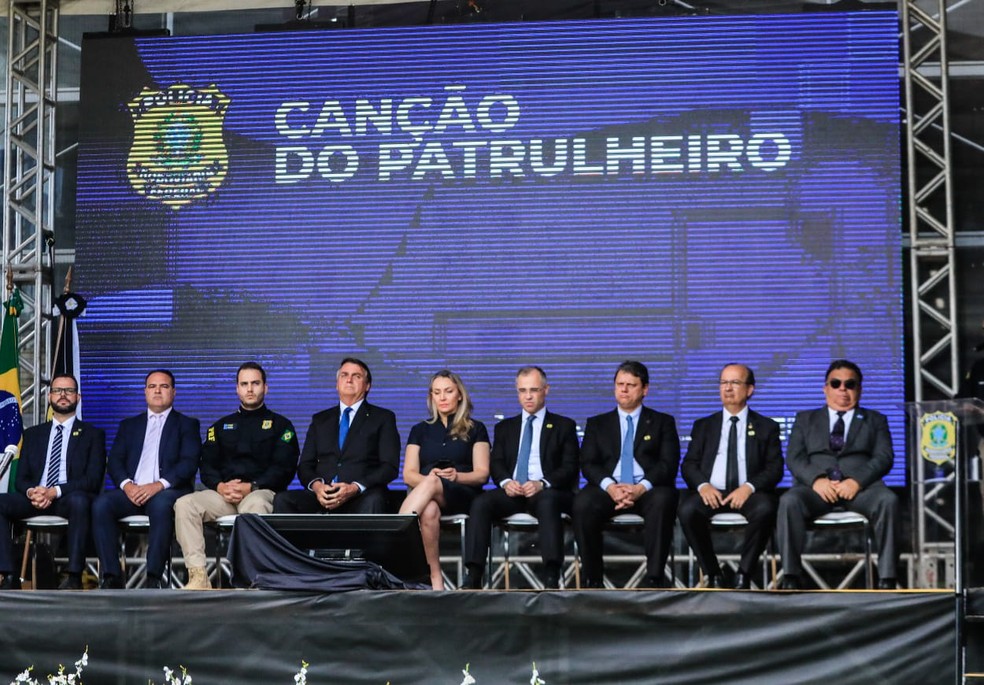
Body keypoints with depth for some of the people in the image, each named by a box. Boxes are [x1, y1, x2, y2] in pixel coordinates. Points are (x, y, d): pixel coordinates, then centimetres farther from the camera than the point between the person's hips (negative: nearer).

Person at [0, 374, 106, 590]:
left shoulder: (93, 434, 12)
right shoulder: (33, 434, 22)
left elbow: (93, 479, -1)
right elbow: (21, 478, 15)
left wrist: (56, 491, -17)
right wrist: (31, 491, -12)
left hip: (70, 499, -3)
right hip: (35, 498, 3)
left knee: (79, 500, -40)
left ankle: (74, 577, -37)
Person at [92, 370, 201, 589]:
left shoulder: (187, 424, 16)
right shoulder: (129, 425, 26)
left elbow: (189, 463, 0)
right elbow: (115, 460, 13)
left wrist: (159, 485, -17)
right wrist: (126, 484, -10)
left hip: (167, 491, -3)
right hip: (131, 492, 3)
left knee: (161, 504, -39)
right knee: (101, 504, -29)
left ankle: (154, 577, -38)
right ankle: (112, 577, -29)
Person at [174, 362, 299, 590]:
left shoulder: (280, 425, 13)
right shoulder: (221, 426, 24)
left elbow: (284, 468, 0)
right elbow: (207, 466, 15)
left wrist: (251, 487, -14)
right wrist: (220, 486, -9)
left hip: (262, 492, -4)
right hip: (224, 493, 4)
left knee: (255, 505, -41)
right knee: (184, 504, -25)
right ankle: (198, 577, -31)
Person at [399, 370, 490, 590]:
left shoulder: (475, 429, 15)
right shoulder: (420, 430, 20)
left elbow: (482, 474, 4)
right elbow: (409, 474, 9)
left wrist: (456, 476, -18)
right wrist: (427, 477, -16)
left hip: (462, 496, -2)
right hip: (424, 488, 2)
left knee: (431, 484, -40)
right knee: (429, 511, -41)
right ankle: (435, 578, -42)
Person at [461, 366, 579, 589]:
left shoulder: (564, 426, 14)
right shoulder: (504, 427, 23)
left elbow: (569, 468, 3)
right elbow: (497, 464, 12)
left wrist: (542, 483, -16)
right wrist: (506, 482, -13)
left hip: (546, 493, -3)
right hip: (511, 492, 3)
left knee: (548, 502, -39)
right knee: (481, 503, -29)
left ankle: (551, 579, -48)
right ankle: (473, 577, -34)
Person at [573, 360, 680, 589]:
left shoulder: (663, 422, 17)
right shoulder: (597, 424, 21)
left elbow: (669, 464, 3)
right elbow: (588, 464, 8)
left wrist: (641, 488, -16)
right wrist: (609, 486, -15)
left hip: (647, 490, -1)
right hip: (608, 490, 1)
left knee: (663, 500, -37)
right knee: (582, 503, -33)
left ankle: (654, 578, -34)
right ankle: (593, 578, -24)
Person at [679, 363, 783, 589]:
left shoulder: (766, 427, 16)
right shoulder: (704, 426, 20)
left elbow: (775, 468, 5)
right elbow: (688, 464, 10)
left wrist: (749, 487, -15)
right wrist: (703, 485, -13)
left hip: (749, 493, -1)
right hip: (711, 492, 1)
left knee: (765, 509, -36)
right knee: (688, 510, -33)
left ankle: (743, 575, -22)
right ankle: (713, 575, -18)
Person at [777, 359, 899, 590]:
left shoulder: (875, 420, 23)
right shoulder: (805, 419, 24)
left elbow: (884, 458, 7)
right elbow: (794, 458, 9)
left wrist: (857, 481, -14)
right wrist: (816, 480, -13)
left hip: (860, 486, 0)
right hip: (817, 485, 0)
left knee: (888, 500, -34)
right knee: (788, 501, -34)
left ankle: (887, 580, -34)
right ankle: (790, 578, -32)